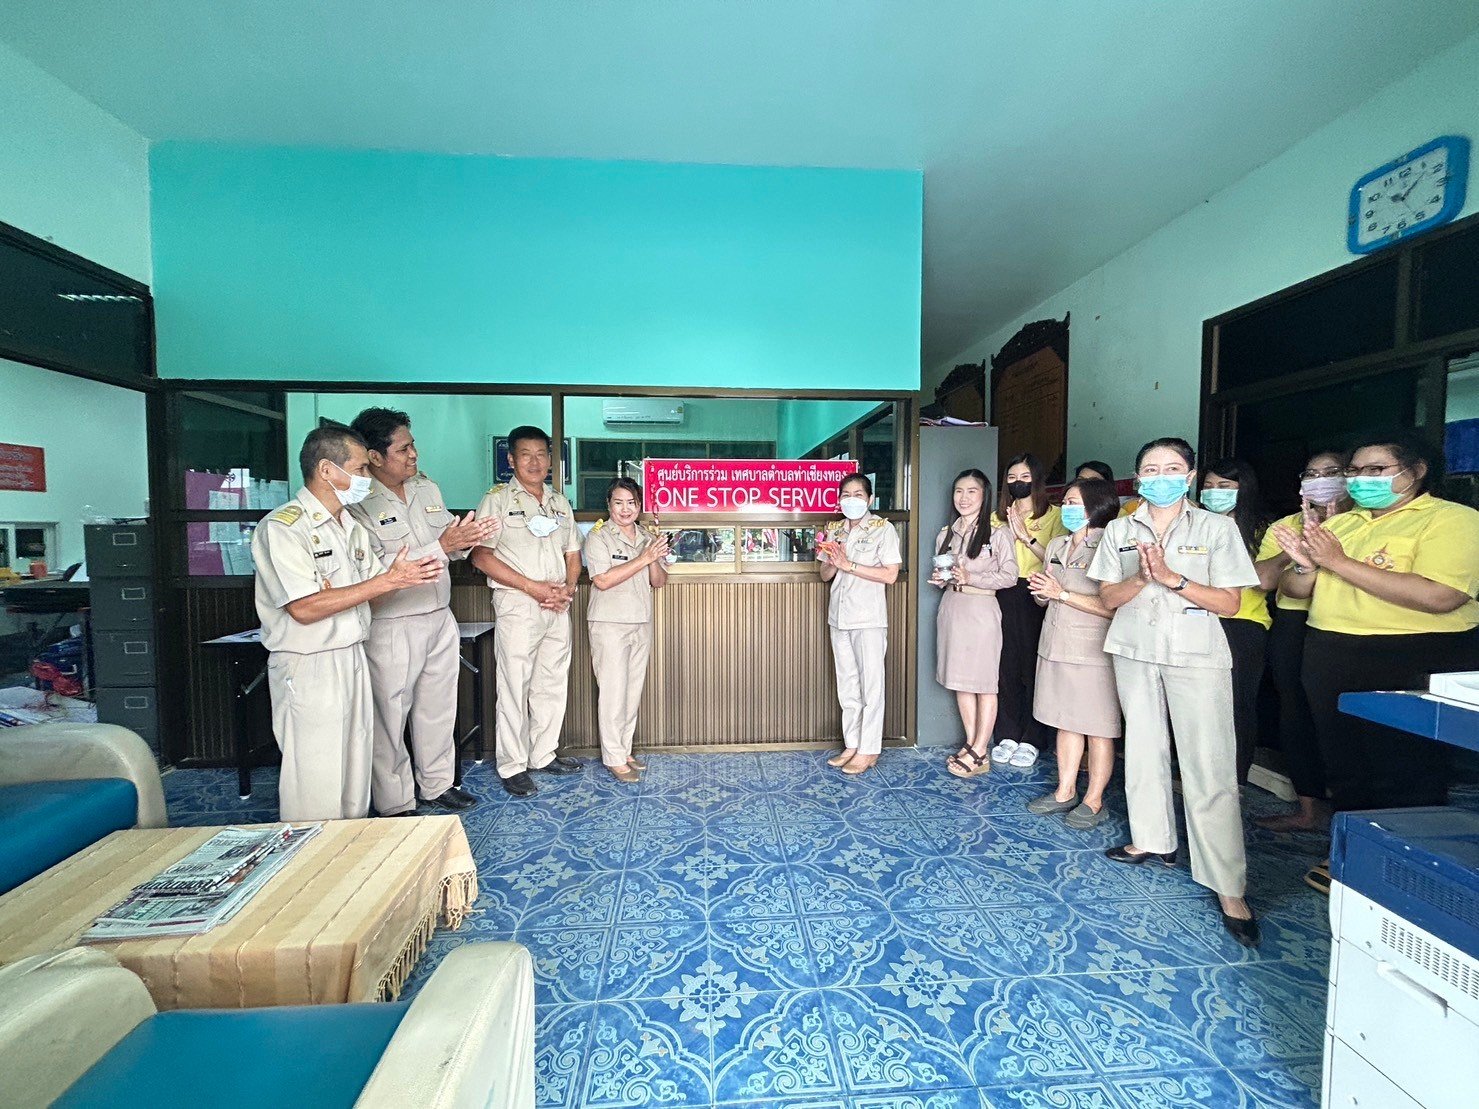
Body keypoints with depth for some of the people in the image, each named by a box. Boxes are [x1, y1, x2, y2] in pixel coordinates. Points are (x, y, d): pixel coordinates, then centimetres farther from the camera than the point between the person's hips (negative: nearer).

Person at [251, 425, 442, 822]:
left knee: (356, 772, 17)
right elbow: (305, 609, -22)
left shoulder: (352, 526, 11)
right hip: (308, 668, -8)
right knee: (316, 789, 3)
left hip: (353, 658, 8)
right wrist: (386, 581, -21)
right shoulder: (282, 528, -15)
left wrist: (400, 575, -8)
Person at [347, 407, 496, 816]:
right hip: (392, 627, -7)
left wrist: (468, 536, -10)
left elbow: (450, 543, 12)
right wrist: (443, 545, -25)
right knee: (390, 717, 7)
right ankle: (395, 806, 24)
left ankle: (437, 784, 36)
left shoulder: (427, 488, 6)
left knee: (439, 707, 18)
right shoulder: (359, 504, -15)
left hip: (440, 618, 7)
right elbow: (380, 569, -22)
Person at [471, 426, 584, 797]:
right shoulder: (497, 499, -3)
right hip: (517, 605, -5)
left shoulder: (560, 503, 14)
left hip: (558, 608, 6)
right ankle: (512, 767, 14)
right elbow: (481, 555, -11)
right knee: (515, 688, 0)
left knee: (553, 684, 12)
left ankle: (544, 755, 26)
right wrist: (532, 587, -16)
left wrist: (568, 588, -2)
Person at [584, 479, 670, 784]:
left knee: (634, 690, 11)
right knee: (613, 691, -3)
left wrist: (655, 559, -13)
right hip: (609, 623, -5)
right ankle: (614, 758, 9)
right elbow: (603, 580, -19)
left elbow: (659, 582, 7)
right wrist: (644, 558, -21)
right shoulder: (599, 536, -6)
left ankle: (625, 750, 24)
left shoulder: (647, 536, 9)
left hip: (642, 622, 6)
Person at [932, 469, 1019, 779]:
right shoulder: (946, 533, 12)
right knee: (960, 680, 10)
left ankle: (980, 753, 10)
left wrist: (970, 578, -17)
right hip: (951, 608, 6)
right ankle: (971, 744, 22)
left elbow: (1009, 576, -9)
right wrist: (940, 578, -1)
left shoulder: (997, 533, -6)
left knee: (984, 683, 1)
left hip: (981, 609, -6)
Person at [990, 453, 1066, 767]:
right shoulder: (998, 518, 15)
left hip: (1036, 596, -3)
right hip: (1005, 596, 4)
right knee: (1007, 665, 6)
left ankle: (1031, 740, 14)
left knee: (1034, 667, 1)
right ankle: (1009, 736, 17)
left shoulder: (1053, 515, 2)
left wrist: (1027, 537, -15)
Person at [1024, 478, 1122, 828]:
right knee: (1065, 722, 15)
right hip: (1055, 647, 7)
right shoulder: (1056, 545, 12)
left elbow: (1113, 606, -20)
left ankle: (1094, 800, 19)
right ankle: (1065, 792, 26)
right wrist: (1039, 589, -3)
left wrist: (1062, 594, -18)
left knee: (1098, 728, 6)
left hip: (1092, 652, -7)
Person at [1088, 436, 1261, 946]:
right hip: (1135, 652, 3)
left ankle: (1229, 888, 3)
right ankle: (1153, 841, 30)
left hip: (1196, 656, -3)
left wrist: (1172, 578, -19)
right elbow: (1108, 598, 3)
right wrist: (1141, 577, -16)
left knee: (1210, 771, -5)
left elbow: (1229, 602, -5)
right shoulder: (1120, 531, 6)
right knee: (1144, 748, 13)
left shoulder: (1217, 528, -1)